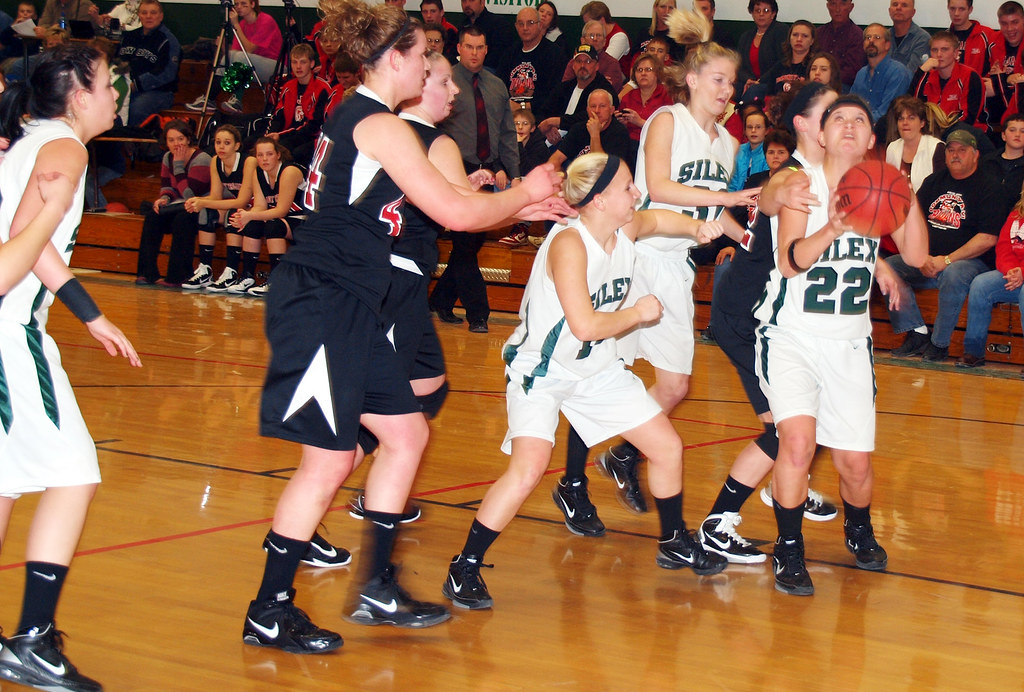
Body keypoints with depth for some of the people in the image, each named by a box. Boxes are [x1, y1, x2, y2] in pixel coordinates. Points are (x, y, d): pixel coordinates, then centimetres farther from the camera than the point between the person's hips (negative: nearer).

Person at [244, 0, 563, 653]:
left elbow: (441, 204, 23)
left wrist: (517, 204, 21)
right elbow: (456, 214, -14)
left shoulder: (356, 117, 16)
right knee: (330, 460, -6)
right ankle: (269, 612, 2)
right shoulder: (381, 126, -13)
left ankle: (377, 588, 20)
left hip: (349, 307, 10)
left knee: (406, 432, 13)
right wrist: (526, 191, 2)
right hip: (321, 303, -10)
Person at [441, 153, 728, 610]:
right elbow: (585, 325, -33)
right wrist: (639, 313, -17)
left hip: (596, 368, 8)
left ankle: (674, 544, 36)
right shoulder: (569, 242, -28)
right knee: (528, 469, -27)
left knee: (668, 448, 12)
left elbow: (656, 219, 23)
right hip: (541, 369, -8)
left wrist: (695, 227, 3)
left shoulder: (625, 230, -4)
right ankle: (464, 570, -16)